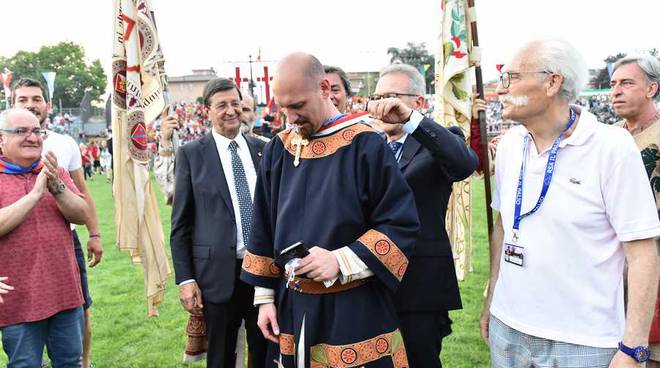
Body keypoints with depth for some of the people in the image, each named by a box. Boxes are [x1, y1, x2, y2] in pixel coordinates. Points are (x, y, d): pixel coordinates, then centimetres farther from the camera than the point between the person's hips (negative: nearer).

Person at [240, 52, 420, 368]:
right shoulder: (278, 149, 4)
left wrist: (342, 261, -21)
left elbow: (402, 224, -12)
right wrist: (265, 297, 8)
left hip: (355, 312, -4)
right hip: (292, 307, 4)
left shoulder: (365, 146, -11)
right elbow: (263, 230, 10)